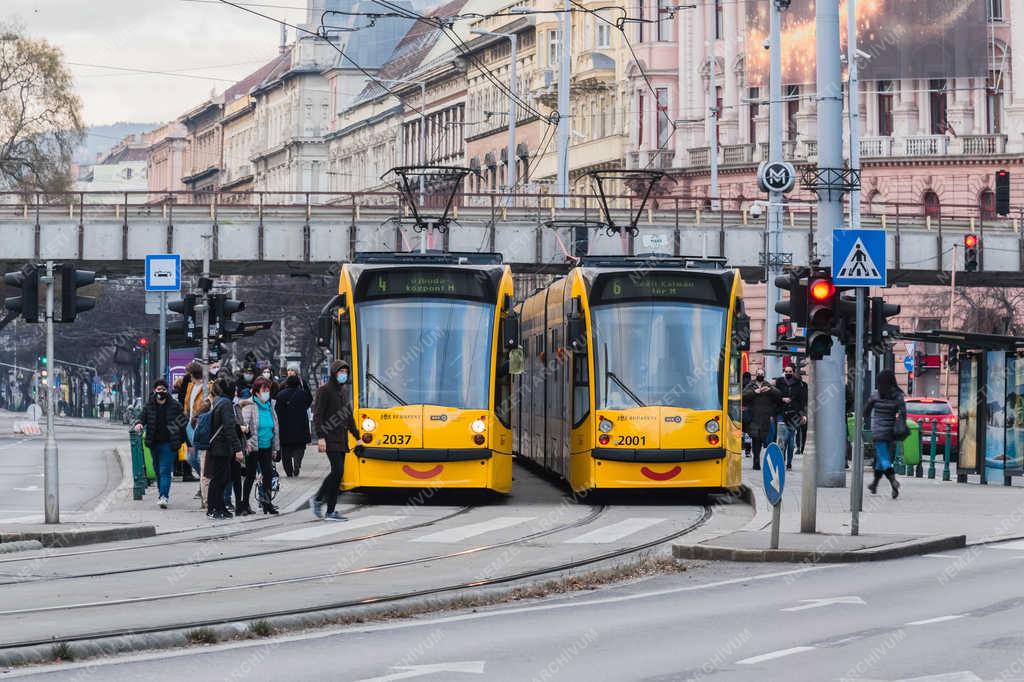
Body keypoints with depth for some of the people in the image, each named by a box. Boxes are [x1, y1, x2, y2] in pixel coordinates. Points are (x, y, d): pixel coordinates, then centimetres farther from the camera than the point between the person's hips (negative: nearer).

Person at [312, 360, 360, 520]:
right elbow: (317, 415, -12)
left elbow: (349, 416, 24)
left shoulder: (344, 391, 18)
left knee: (337, 474, 5)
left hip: (342, 439, 8)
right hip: (330, 438, -8)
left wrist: (357, 436, 20)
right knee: (337, 471, -14)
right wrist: (320, 437, -20)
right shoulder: (325, 390, -6)